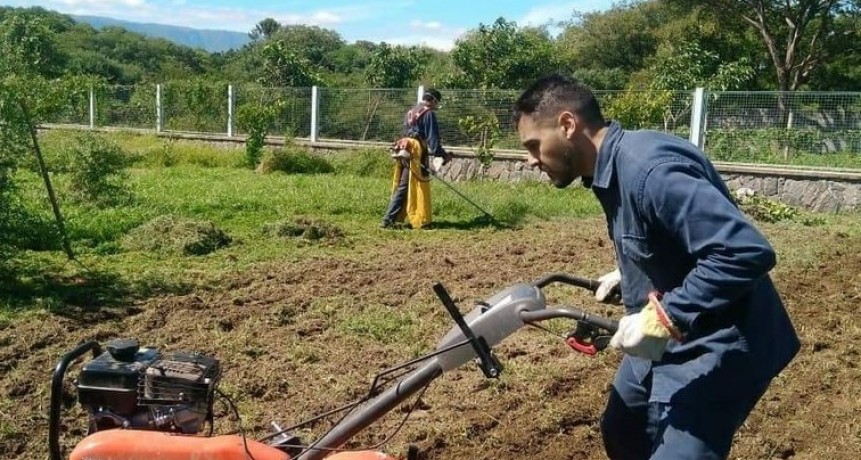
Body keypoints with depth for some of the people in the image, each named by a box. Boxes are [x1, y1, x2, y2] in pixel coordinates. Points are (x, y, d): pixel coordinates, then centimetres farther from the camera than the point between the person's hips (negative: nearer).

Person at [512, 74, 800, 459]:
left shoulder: (649, 168, -29)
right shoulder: (612, 169, 2)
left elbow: (747, 251, -34)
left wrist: (664, 319, -31)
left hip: (712, 348, -10)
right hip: (666, 339, 10)